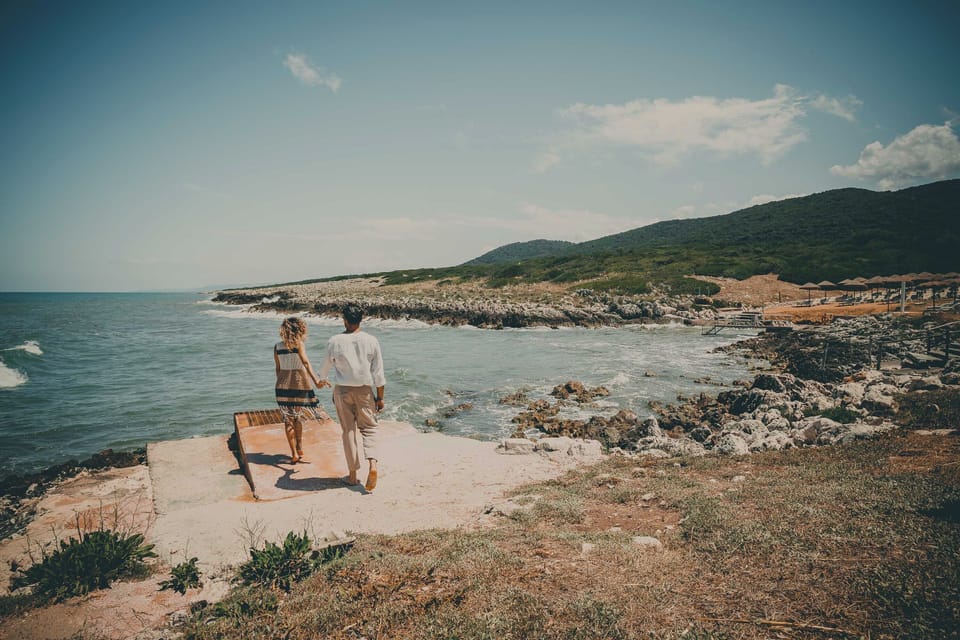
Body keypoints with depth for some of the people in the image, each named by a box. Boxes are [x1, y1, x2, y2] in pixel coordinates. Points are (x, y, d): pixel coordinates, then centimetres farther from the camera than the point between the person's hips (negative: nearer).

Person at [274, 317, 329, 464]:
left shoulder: (277, 347, 4)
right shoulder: (298, 344, -10)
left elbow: (278, 369, 9)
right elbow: (306, 363, -24)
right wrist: (316, 381, -34)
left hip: (283, 385, 3)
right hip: (299, 384, -3)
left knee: (288, 420, 10)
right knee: (298, 418, 15)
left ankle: (294, 454, 10)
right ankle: (299, 451, 16)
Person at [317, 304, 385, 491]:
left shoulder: (334, 341, -6)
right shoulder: (371, 341, -6)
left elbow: (326, 366, 10)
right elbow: (378, 373, -4)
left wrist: (320, 379, 33)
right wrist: (380, 397, 5)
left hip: (343, 391, 0)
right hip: (365, 390, 0)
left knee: (348, 431, 10)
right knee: (369, 428, 11)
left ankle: (353, 474, 14)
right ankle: (372, 463, -12)